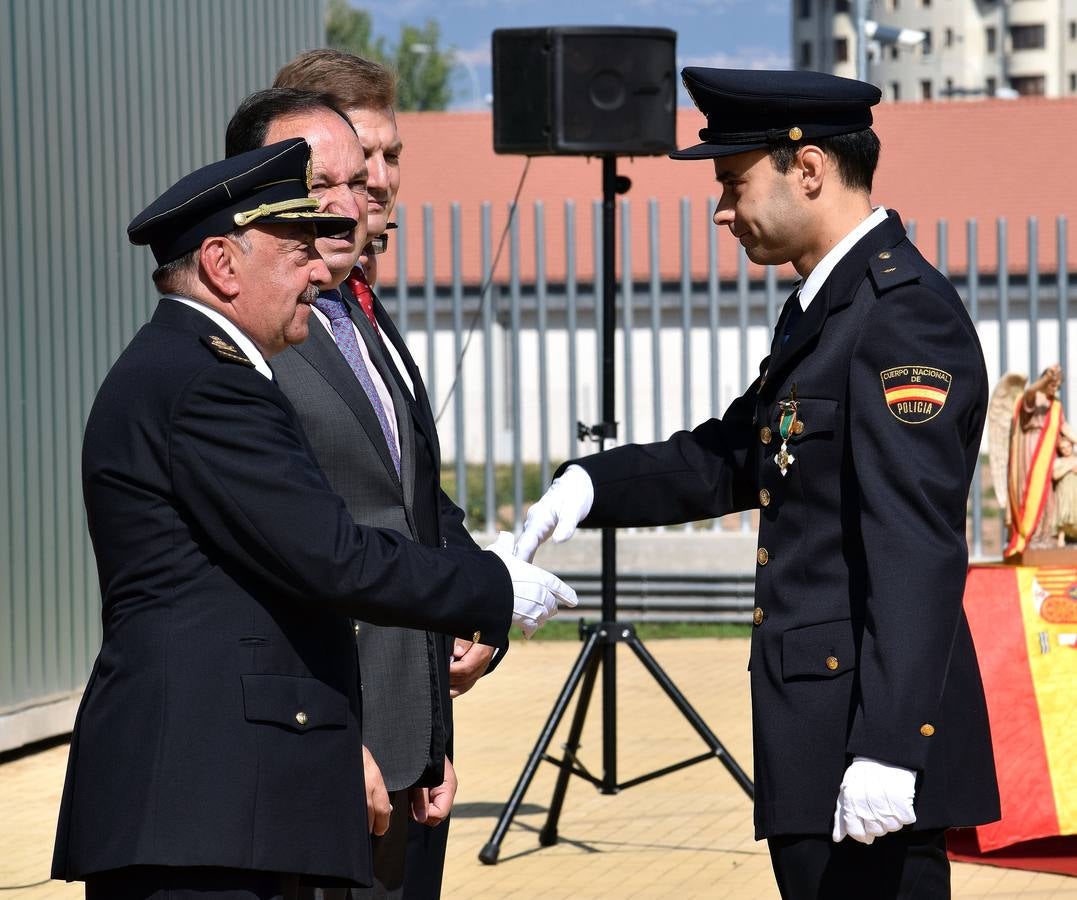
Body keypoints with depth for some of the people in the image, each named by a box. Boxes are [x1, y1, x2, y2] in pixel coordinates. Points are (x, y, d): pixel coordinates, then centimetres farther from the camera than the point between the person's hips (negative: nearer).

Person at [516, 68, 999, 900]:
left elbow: (918, 548, -22)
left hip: (873, 732, -10)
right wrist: (590, 485, 4)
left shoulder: (904, 311, -15)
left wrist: (886, 747, -27)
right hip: (816, 737, 10)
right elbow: (729, 460, 23)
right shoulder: (823, 309, 17)